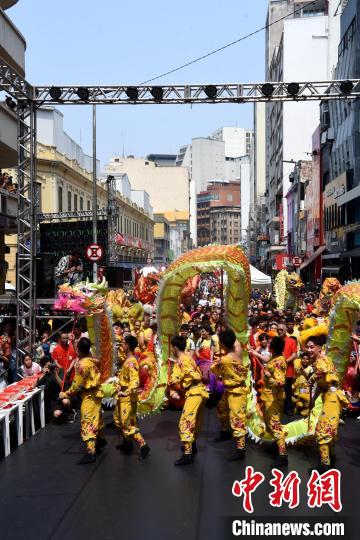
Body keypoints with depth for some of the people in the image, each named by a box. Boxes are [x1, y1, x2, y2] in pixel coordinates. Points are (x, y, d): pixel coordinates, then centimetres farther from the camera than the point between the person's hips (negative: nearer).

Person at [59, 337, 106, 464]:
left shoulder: (82, 364, -24)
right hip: (96, 392, 9)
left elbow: (77, 386, -20)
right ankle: (100, 439, 45)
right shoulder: (92, 360, -1)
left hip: (89, 395, -9)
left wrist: (65, 394, -8)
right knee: (96, 417, 26)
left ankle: (91, 453, -14)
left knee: (87, 422, -10)